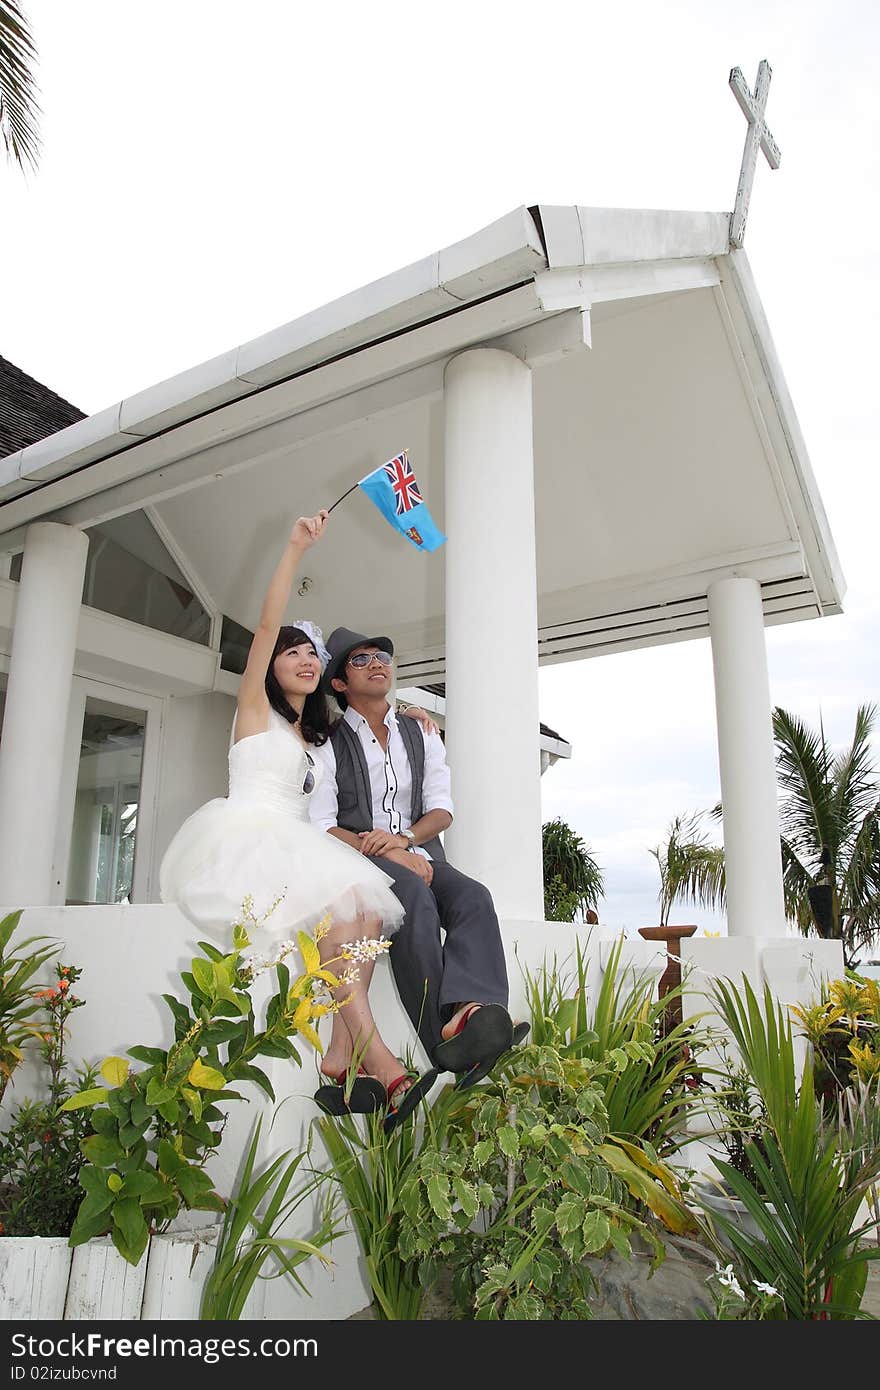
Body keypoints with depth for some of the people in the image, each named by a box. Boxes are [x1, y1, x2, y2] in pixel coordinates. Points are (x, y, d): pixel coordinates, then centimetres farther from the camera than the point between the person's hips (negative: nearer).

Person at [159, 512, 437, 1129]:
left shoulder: (310, 737, 28)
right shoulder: (255, 709, 9)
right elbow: (267, 626, -3)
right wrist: (296, 550, -9)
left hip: (293, 844, 6)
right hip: (249, 836, -6)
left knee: (367, 908, -24)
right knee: (339, 906, -32)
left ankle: (342, 1060, -30)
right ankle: (378, 1060, -36)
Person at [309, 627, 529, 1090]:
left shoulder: (421, 736, 19)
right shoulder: (329, 745, 7)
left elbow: (441, 810, 10)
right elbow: (320, 825, -5)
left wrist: (404, 838, -13)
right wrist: (383, 852, -19)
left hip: (419, 854, 4)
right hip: (359, 858, -4)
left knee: (473, 896, -29)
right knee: (416, 899, -37)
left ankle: (466, 1013, -53)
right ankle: (442, 1044, -43)